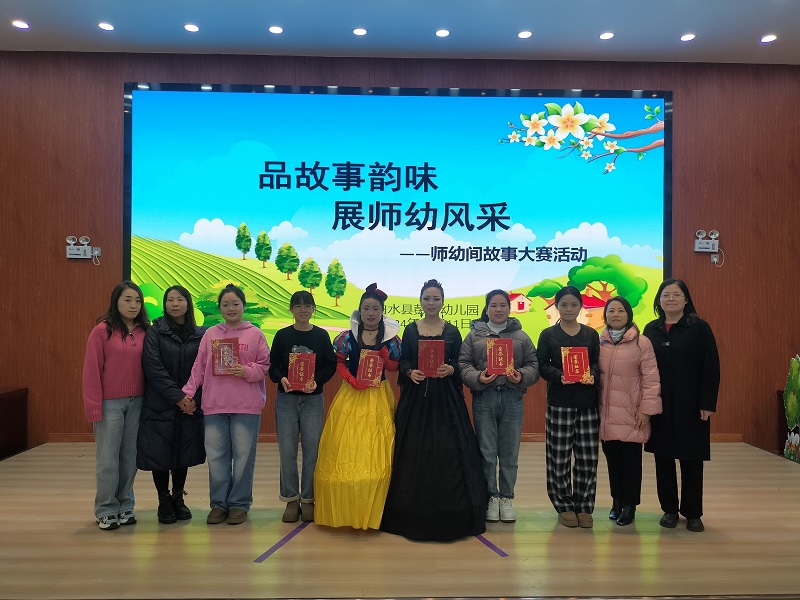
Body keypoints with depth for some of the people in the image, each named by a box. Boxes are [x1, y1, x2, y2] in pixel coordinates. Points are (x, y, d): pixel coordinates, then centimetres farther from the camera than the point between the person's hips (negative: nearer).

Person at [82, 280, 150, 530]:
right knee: (108, 459, 4)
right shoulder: (102, 330, -7)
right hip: (110, 403, -3)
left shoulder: (145, 332, 4)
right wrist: (94, 407, -9)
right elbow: (92, 371, -7)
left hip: (137, 403, 3)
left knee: (130, 457, 10)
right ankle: (106, 510, 18)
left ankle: (125, 507, 24)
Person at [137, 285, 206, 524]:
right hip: (160, 406, -2)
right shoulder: (154, 332, -2)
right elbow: (154, 369, -11)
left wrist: (194, 398, -12)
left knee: (184, 453, 10)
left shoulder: (200, 334, 5)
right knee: (160, 454, 3)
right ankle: (164, 501, 21)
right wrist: (177, 397, -17)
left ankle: (178, 498, 28)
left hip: (191, 406, 2)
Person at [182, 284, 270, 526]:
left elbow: (266, 365, 1)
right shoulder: (210, 334, 9)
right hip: (214, 405, 2)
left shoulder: (255, 334, 2)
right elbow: (199, 367, 8)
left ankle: (239, 504, 17)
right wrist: (188, 391, 0)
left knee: (243, 455, 4)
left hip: (247, 406, -2)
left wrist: (248, 372, -16)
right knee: (216, 455, 7)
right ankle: (218, 503, 20)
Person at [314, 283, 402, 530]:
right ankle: (346, 508, 12)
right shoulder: (348, 337, 1)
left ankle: (374, 510, 12)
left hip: (379, 398, 0)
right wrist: (352, 380, -13)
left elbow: (396, 366, 6)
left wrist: (385, 358, -13)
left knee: (377, 451, 0)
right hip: (352, 395, 0)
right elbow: (338, 363, 2)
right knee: (347, 449, -1)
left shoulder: (390, 338, 2)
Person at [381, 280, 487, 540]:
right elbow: (403, 361, 6)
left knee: (447, 449, -4)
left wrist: (450, 369, -16)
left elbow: (459, 363, 4)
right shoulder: (411, 330, 8)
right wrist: (410, 372, -14)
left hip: (445, 397, 0)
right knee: (413, 449, -1)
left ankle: (447, 513, 8)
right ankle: (414, 510, 11)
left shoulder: (452, 331, 7)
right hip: (416, 395, 1)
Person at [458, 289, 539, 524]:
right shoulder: (474, 335, 7)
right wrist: (478, 377, -15)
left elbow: (533, 364, 7)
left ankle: (506, 498, 21)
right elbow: (464, 364, 2)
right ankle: (491, 497, 19)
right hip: (484, 399, -1)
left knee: (509, 452, 7)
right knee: (487, 452, 5)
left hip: (513, 398, 1)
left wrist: (522, 376, -12)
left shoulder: (521, 336, 10)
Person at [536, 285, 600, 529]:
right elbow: (542, 365, -1)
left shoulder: (591, 334, 11)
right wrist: (560, 376, -19)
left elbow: (597, 363, 8)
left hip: (587, 402, 2)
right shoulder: (548, 335, 4)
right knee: (559, 457, 2)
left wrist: (592, 375, -13)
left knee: (588, 457, 1)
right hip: (559, 401, -2)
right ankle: (564, 506, 17)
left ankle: (584, 506, 17)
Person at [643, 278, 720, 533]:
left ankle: (692, 513, 19)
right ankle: (669, 509, 21)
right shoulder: (651, 329, 6)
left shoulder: (699, 328, -4)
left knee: (691, 459, 6)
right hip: (659, 406, 3)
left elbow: (711, 368, -6)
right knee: (663, 458, 8)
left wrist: (707, 404, -11)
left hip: (691, 405, -3)